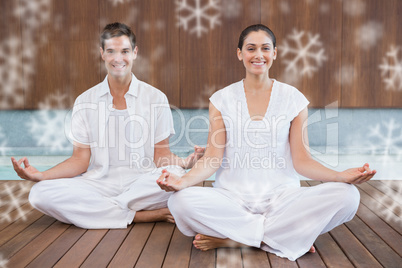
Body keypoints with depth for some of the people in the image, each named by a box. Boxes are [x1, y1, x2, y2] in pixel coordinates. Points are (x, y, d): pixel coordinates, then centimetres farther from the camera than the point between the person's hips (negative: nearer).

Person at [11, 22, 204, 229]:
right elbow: (80, 160, 6)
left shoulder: (156, 98, 6)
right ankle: (143, 215, -22)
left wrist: (184, 163, -19)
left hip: (142, 184, -1)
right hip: (98, 185, 2)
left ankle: (100, 209, -16)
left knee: (178, 177, -33)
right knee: (40, 193, -26)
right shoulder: (85, 102, 9)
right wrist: (41, 175, -10)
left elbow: (161, 155, 3)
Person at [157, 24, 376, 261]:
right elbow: (213, 158, 0)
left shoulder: (293, 98, 6)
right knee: (181, 201, -30)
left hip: (281, 196, 1)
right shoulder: (222, 99, 6)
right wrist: (183, 180, -20)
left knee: (347, 196, -25)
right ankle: (290, 236, -18)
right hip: (233, 196, -1)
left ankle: (233, 238, -19)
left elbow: (301, 160, 2)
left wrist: (341, 176, -16)